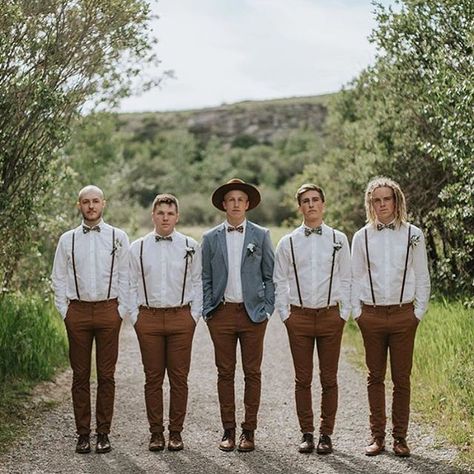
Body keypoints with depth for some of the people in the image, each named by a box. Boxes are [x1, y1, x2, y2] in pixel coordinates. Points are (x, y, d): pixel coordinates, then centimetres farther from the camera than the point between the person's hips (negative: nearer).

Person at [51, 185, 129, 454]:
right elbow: (59, 278, 9)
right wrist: (64, 311, 1)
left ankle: (103, 433, 11)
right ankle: (83, 434, 11)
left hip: (109, 309, -1)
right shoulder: (68, 239, 8)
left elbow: (126, 277, 5)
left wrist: (122, 311, -2)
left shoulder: (118, 237, 6)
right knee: (80, 375, 4)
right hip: (78, 310, 1)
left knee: (106, 375, 2)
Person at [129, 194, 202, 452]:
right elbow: (131, 285, 8)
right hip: (148, 317, 1)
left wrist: (194, 315, 0)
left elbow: (197, 283, 7)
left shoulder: (190, 246, 5)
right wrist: (135, 317, 2)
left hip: (181, 317, 0)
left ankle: (176, 432, 12)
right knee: (153, 377, 4)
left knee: (179, 377, 2)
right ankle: (156, 433, 12)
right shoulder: (137, 247, 6)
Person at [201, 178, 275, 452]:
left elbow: (270, 276, 5)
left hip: (253, 313, -1)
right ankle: (228, 431, 13)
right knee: (225, 373, 5)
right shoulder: (211, 238, 6)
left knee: (252, 373, 3)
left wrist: (267, 309, -3)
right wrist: (207, 310, 1)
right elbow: (205, 278, 9)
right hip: (221, 313, 1)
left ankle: (249, 431, 11)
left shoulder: (261, 235, 4)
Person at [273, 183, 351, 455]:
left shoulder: (339, 239, 5)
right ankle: (307, 434, 14)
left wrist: (344, 314, 0)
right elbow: (280, 282, 8)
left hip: (331, 315, 0)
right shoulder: (288, 242, 5)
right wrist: (285, 315, 1)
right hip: (299, 317, 0)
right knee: (303, 379, 4)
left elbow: (346, 279, 7)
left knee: (329, 379, 4)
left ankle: (326, 435, 13)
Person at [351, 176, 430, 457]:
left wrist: (419, 312, 0)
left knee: (402, 378, 3)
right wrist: (357, 313, 2)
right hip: (371, 315, 1)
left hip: (403, 315, -1)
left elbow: (422, 277, 5)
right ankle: (378, 436, 15)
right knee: (375, 377, 7)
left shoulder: (413, 235, 2)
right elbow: (356, 278, 8)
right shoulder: (362, 237, 4)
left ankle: (400, 437, 12)